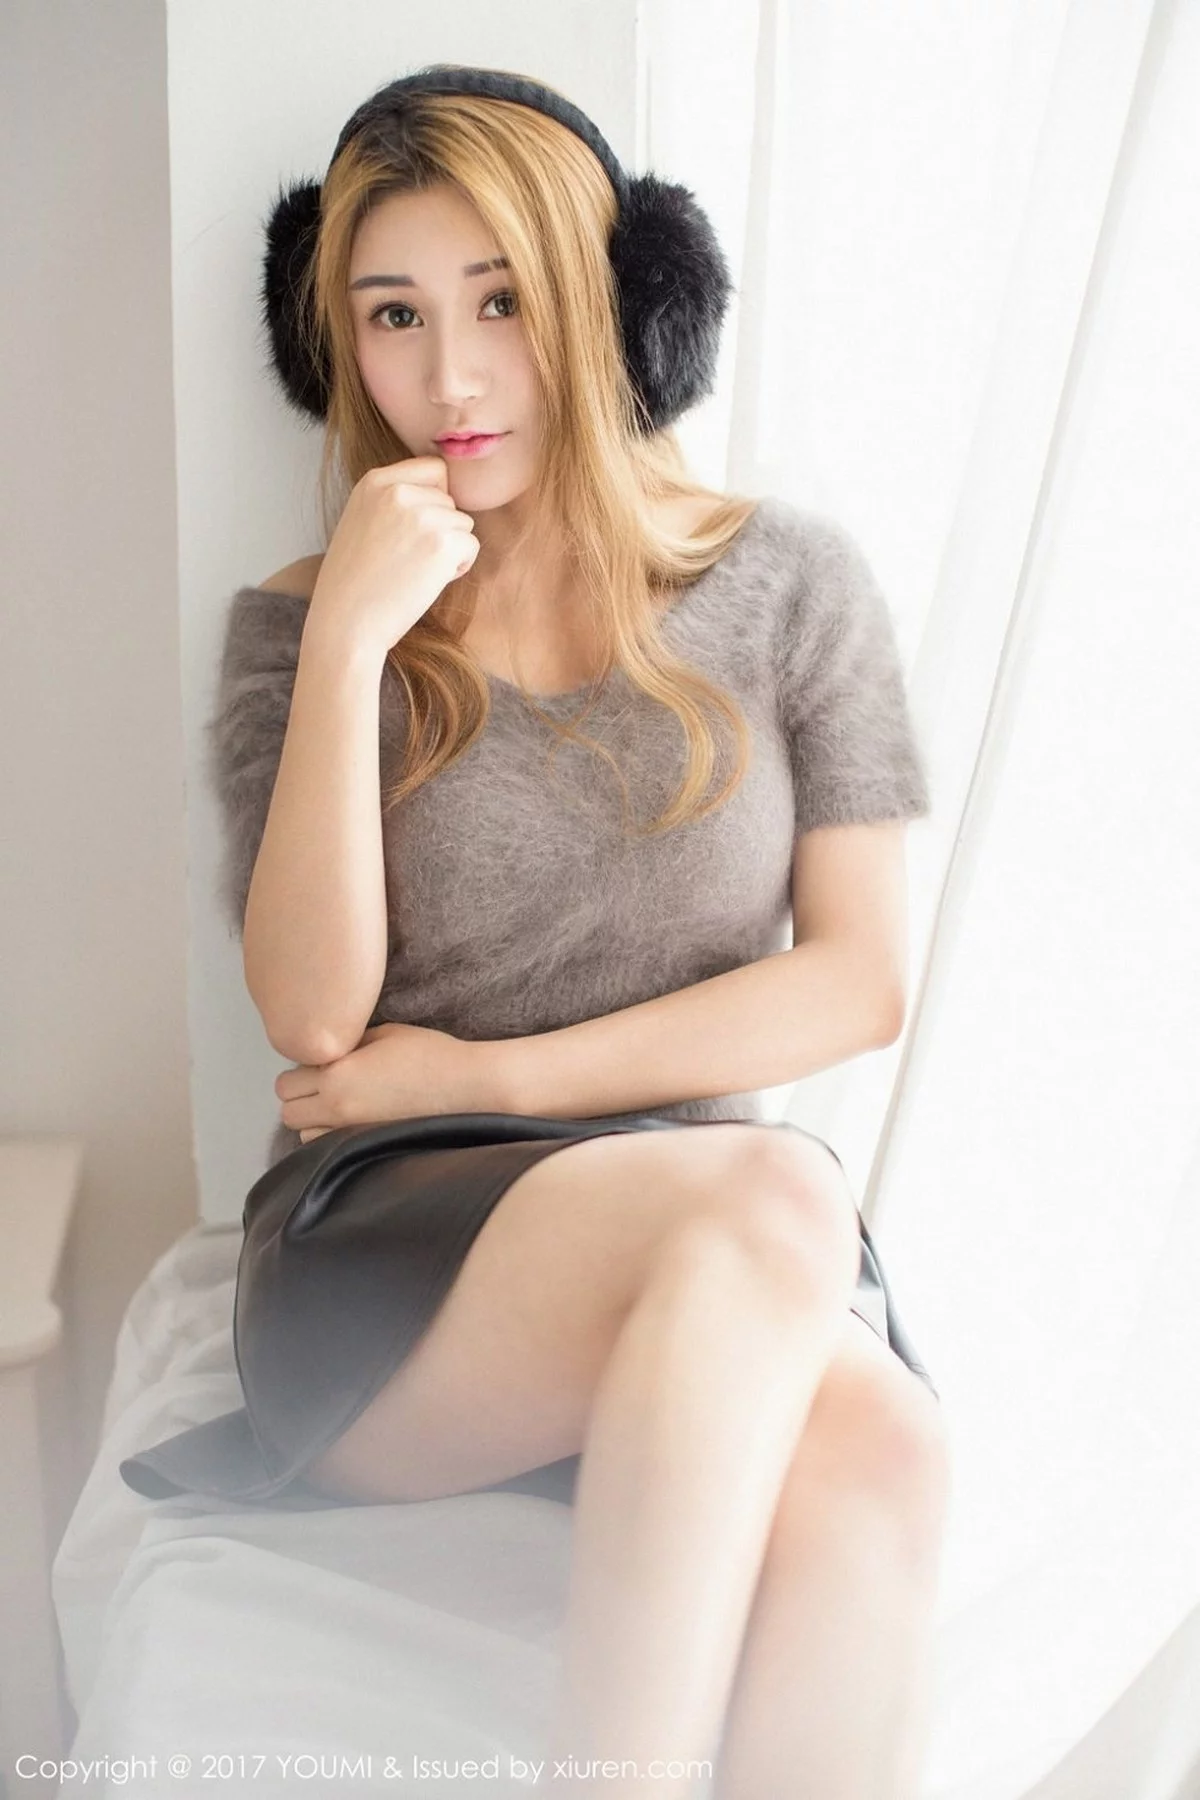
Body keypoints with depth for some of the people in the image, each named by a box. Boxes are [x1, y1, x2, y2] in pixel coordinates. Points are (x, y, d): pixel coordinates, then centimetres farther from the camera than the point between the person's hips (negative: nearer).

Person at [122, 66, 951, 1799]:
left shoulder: (789, 585, 7)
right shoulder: (294, 630, 8)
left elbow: (860, 985, 2)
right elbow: (314, 1016, -4)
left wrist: (489, 1074, -3)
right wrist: (350, 642, -12)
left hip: (721, 1234, 1)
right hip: (381, 1254, 0)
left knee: (873, 1472, -34)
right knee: (765, 1192, -34)